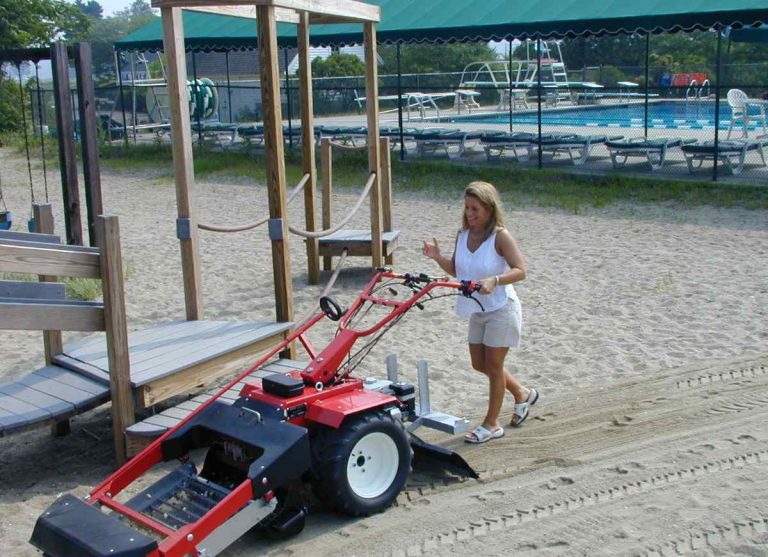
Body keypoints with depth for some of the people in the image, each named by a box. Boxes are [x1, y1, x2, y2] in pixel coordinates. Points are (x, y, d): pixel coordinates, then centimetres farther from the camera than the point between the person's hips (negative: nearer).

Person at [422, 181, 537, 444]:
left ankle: (491, 424, 15)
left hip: (501, 309, -7)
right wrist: (438, 257, -9)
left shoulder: (500, 236, -18)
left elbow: (520, 270, -21)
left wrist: (494, 280, -37)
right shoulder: (463, 235, 1)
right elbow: (456, 271, 9)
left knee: (493, 365, 1)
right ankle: (522, 394, 38)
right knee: (479, 364, 15)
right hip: (477, 311, 8)